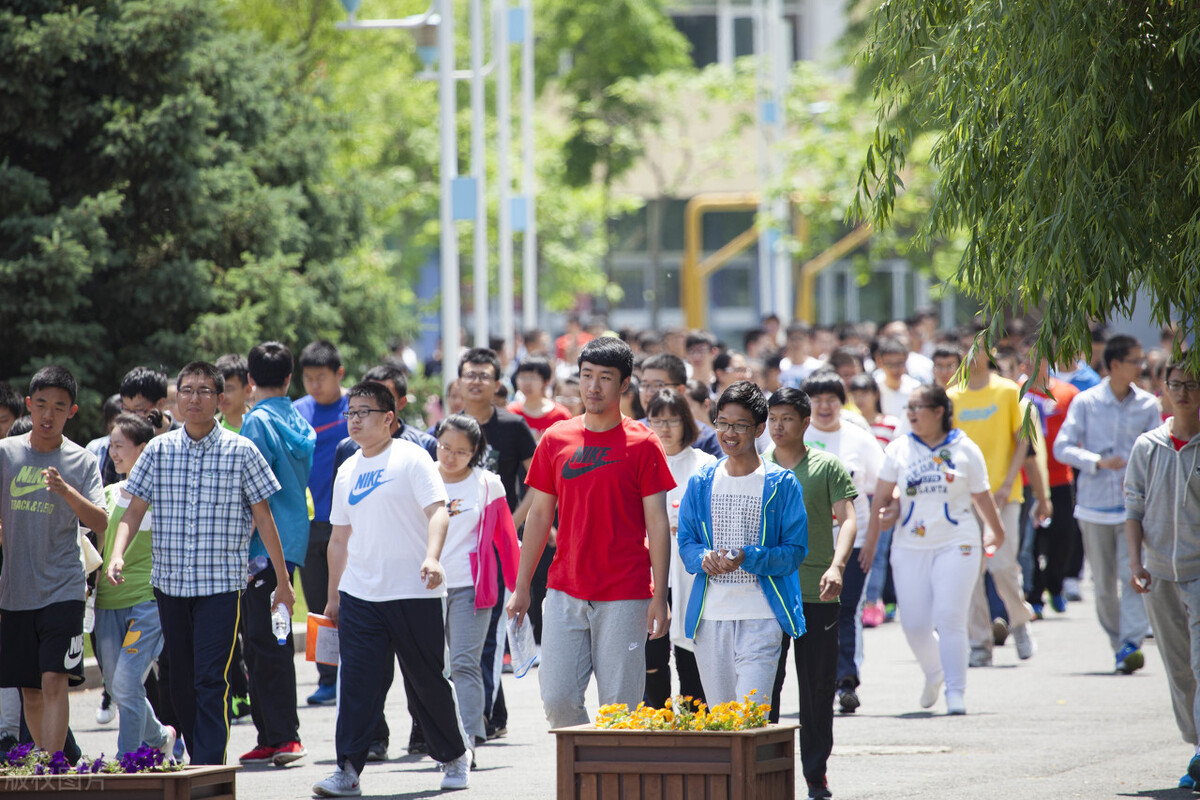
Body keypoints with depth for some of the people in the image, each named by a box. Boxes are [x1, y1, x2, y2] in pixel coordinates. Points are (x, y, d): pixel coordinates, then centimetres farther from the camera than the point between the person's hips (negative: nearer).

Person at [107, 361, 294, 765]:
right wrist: (117, 554, -12)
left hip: (221, 582, -4)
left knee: (210, 679, -13)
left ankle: (209, 769, -17)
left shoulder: (241, 452, -1)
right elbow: (134, 509, 7)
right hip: (170, 581, 4)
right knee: (181, 682, 9)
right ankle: (195, 759, 22)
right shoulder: (158, 450, 6)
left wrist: (283, 581, 6)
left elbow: (263, 518, 3)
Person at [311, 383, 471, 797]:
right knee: (356, 681, -5)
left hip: (413, 592, -5)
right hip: (359, 593, 5)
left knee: (429, 680, 4)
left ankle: (455, 756, 22)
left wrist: (432, 557, -30)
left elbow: (437, 510, -13)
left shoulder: (411, 459, -3)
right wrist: (333, 594, 21)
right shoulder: (348, 471, 15)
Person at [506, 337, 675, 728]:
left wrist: (659, 597, -8)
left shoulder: (642, 444, -2)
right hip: (566, 593, 3)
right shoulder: (555, 439, 8)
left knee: (619, 708, -2)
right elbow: (539, 515, 13)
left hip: (624, 597, -3)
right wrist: (521, 588, 9)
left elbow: (657, 523, -2)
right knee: (557, 699, -2)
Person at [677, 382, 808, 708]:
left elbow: (795, 552, -2)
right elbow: (686, 543, 12)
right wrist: (704, 558, -11)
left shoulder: (782, 484, 1)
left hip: (762, 616, -4)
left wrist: (747, 558, -18)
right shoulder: (702, 483, 11)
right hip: (710, 615, 4)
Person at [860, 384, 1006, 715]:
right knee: (914, 624, 1)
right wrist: (871, 540, 6)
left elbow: (982, 496, 12)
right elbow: (881, 497, 6)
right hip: (910, 548, 2)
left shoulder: (965, 450, 1)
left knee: (950, 619, -12)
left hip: (956, 544, -2)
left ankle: (956, 692, -5)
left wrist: (996, 532, 25)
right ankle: (933, 674, 30)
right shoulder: (899, 449, 4)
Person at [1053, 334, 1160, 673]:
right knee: (1104, 582, 5)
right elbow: (1063, 447, -4)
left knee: (1133, 573, -16)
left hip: (1135, 504, 0)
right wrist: (1099, 462, -18)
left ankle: (1132, 644, -20)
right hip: (1095, 505, 0)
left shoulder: (1147, 405, 5)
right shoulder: (1085, 402, 1)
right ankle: (1117, 643, 19)